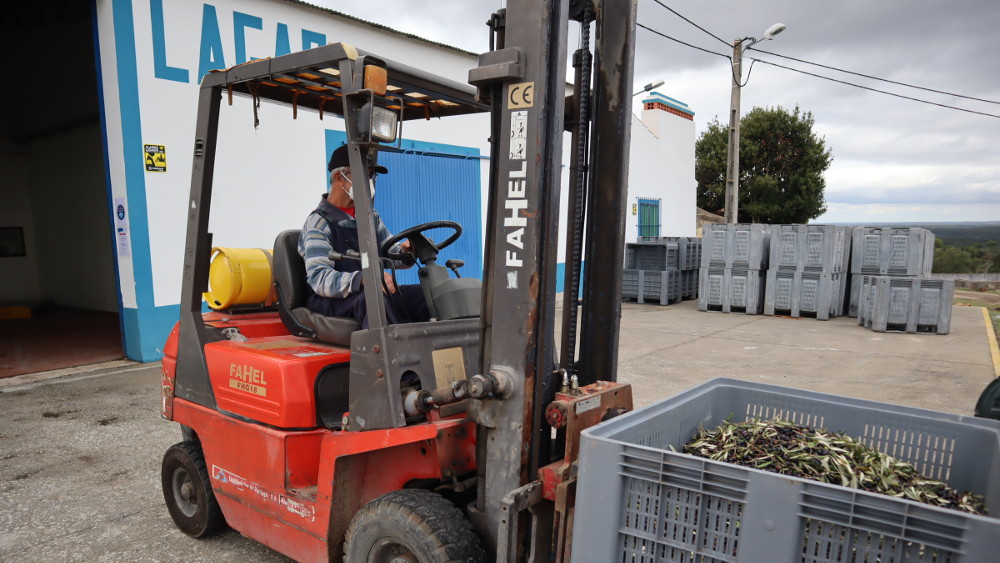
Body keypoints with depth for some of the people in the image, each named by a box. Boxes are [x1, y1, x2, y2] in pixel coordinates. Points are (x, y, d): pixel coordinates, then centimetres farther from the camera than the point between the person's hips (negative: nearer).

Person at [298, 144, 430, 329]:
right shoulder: (319, 222, -6)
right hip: (331, 300, -6)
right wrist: (363, 279, -37)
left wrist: (405, 251, -8)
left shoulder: (370, 216, 17)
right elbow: (319, 278, -20)